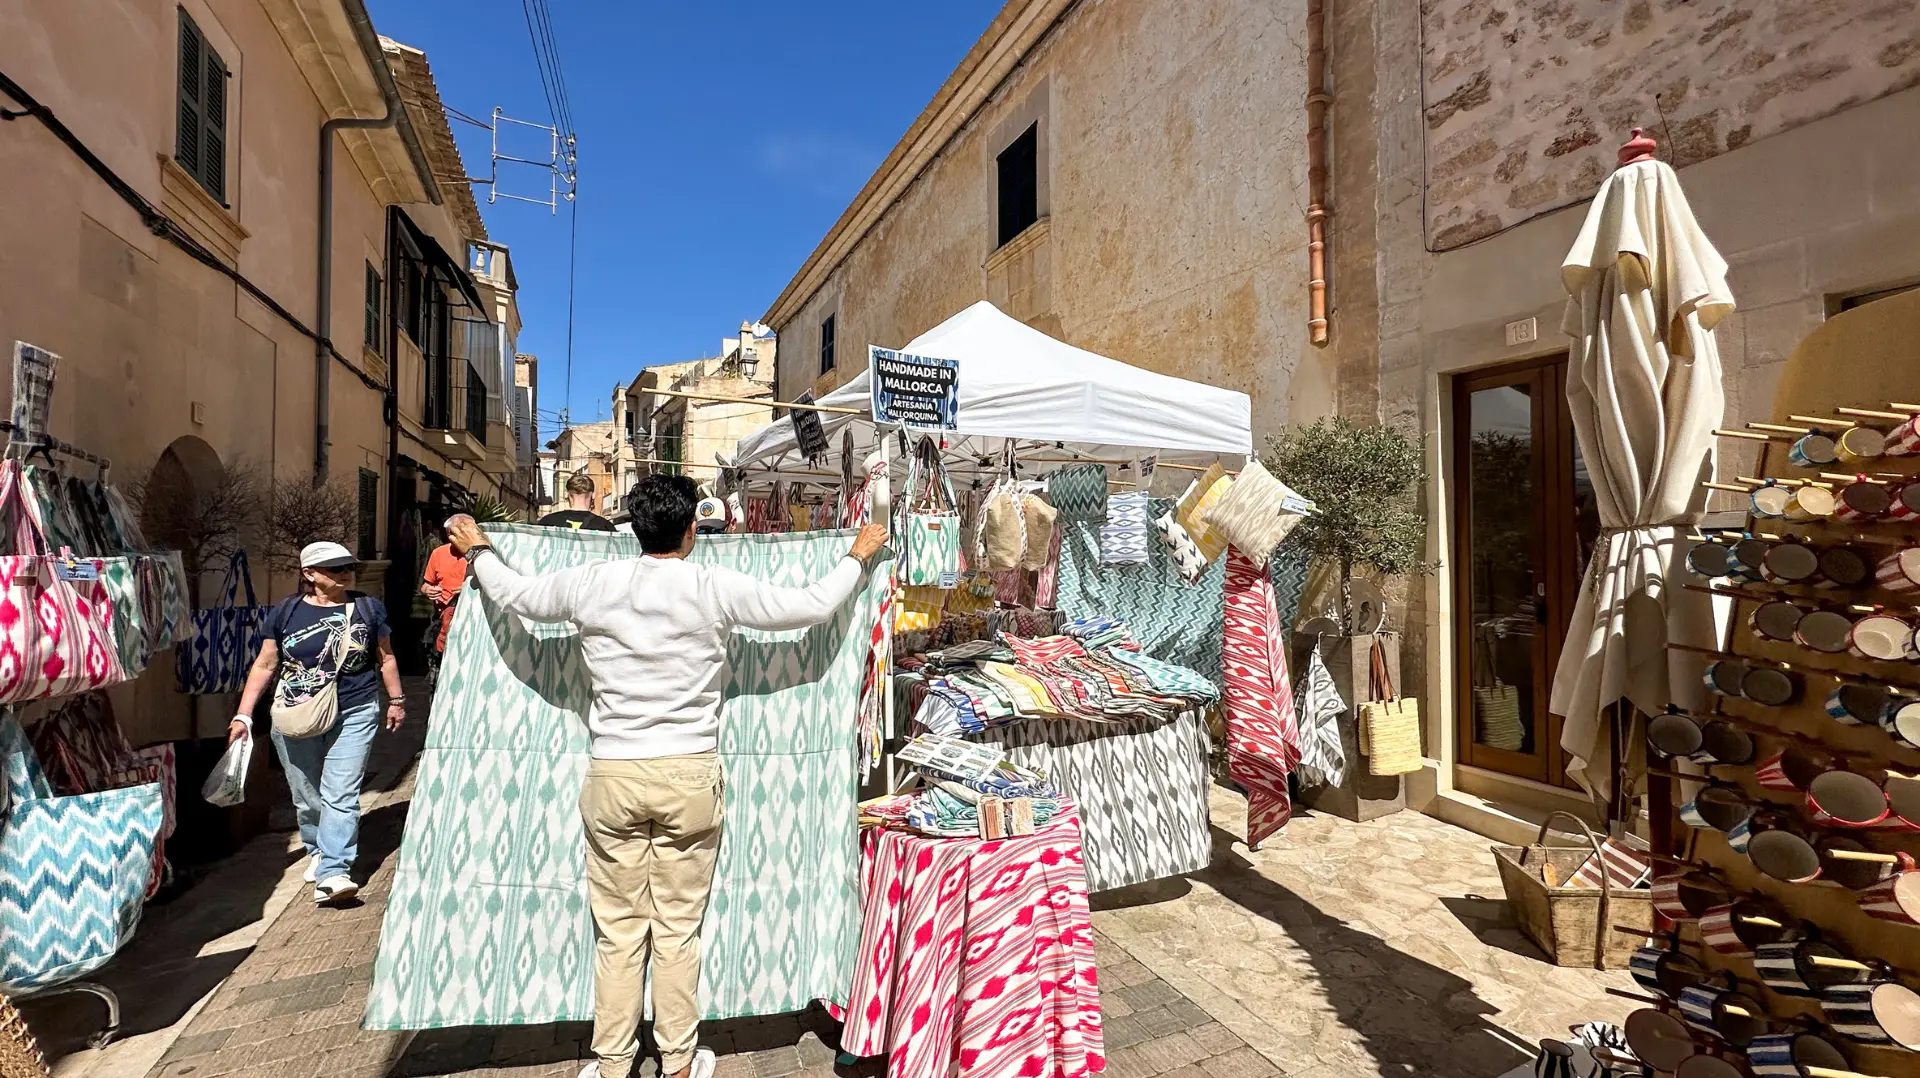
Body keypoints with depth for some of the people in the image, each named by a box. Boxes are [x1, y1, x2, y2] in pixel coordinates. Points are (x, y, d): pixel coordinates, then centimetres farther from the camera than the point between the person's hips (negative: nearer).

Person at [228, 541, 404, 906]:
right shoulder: (286, 612, 1)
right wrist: (243, 715, 2)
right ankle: (316, 851, 37)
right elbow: (265, 665, 6)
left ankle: (332, 874, -9)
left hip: (353, 715, -1)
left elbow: (385, 658, 9)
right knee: (306, 796, 13)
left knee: (340, 795, -8)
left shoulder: (368, 607, 1)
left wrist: (396, 700, 13)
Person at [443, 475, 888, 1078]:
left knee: (618, 931, 14)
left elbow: (516, 596, 17)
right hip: (690, 777, -2)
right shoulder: (715, 588, -9)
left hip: (612, 776, 2)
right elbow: (812, 607, -1)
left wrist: (477, 551, 37)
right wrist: (859, 556, 15)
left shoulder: (594, 583, -3)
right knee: (679, 929, 12)